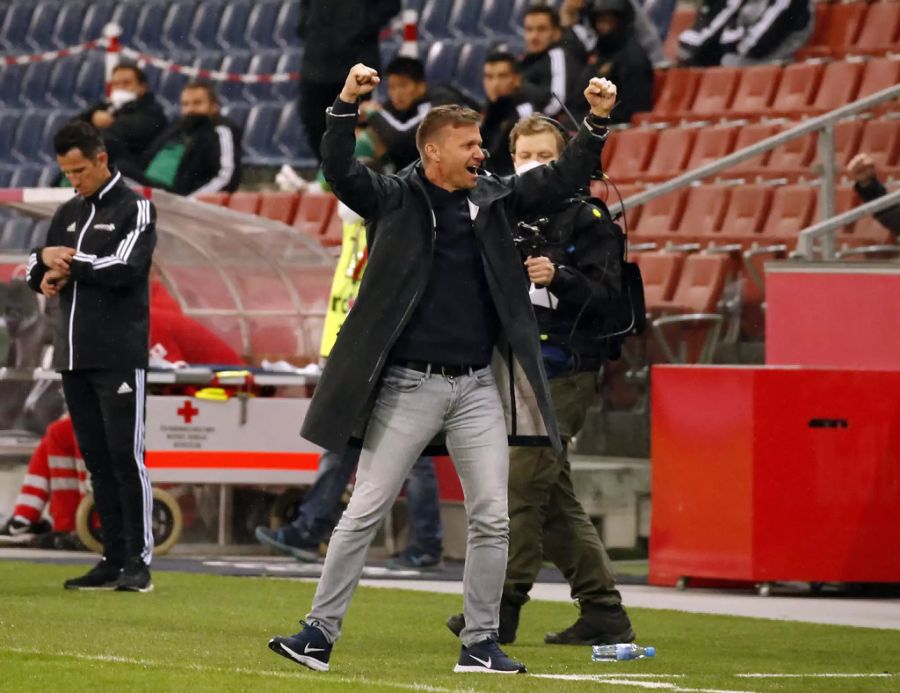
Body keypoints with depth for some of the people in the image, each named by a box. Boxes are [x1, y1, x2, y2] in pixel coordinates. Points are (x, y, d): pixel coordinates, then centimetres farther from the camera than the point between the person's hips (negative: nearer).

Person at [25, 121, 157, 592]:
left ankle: (139, 561, -8)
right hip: (74, 355, 7)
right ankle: (114, 559, 8)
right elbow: (34, 270, 20)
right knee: (96, 460, 6)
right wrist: (46, 265, -4)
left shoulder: (134, 209, -3)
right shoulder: (69, 213, 17)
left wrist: (67, 261, -7)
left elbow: (123, 269, -16)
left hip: (118, 355, -7)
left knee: (125, 456, -9)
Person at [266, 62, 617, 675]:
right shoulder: (394, 199, -1)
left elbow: (562, 180, 10)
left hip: (478, 389, 4)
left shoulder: (493, 198, 10)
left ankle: (479, 644, 11)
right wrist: (347, 105, -29)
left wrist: (597, 123, -4)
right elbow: (340, 170, -15)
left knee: (492, 519, 2)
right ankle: (321, 633, 1)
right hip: (408, 387, -4)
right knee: (365, 511, -4)